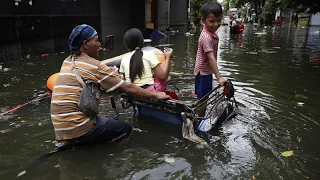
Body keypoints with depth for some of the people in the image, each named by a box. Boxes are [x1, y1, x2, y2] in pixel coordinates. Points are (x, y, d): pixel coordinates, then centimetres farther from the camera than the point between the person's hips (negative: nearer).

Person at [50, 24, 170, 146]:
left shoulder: (67, 62, 10)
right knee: (126, 129, 4)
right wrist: (156, 95, -3)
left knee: (104, 120, 27)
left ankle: (69, 143, 11)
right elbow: (128, 88, -11)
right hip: (78, 129, -8)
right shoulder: (94, 66, -13)